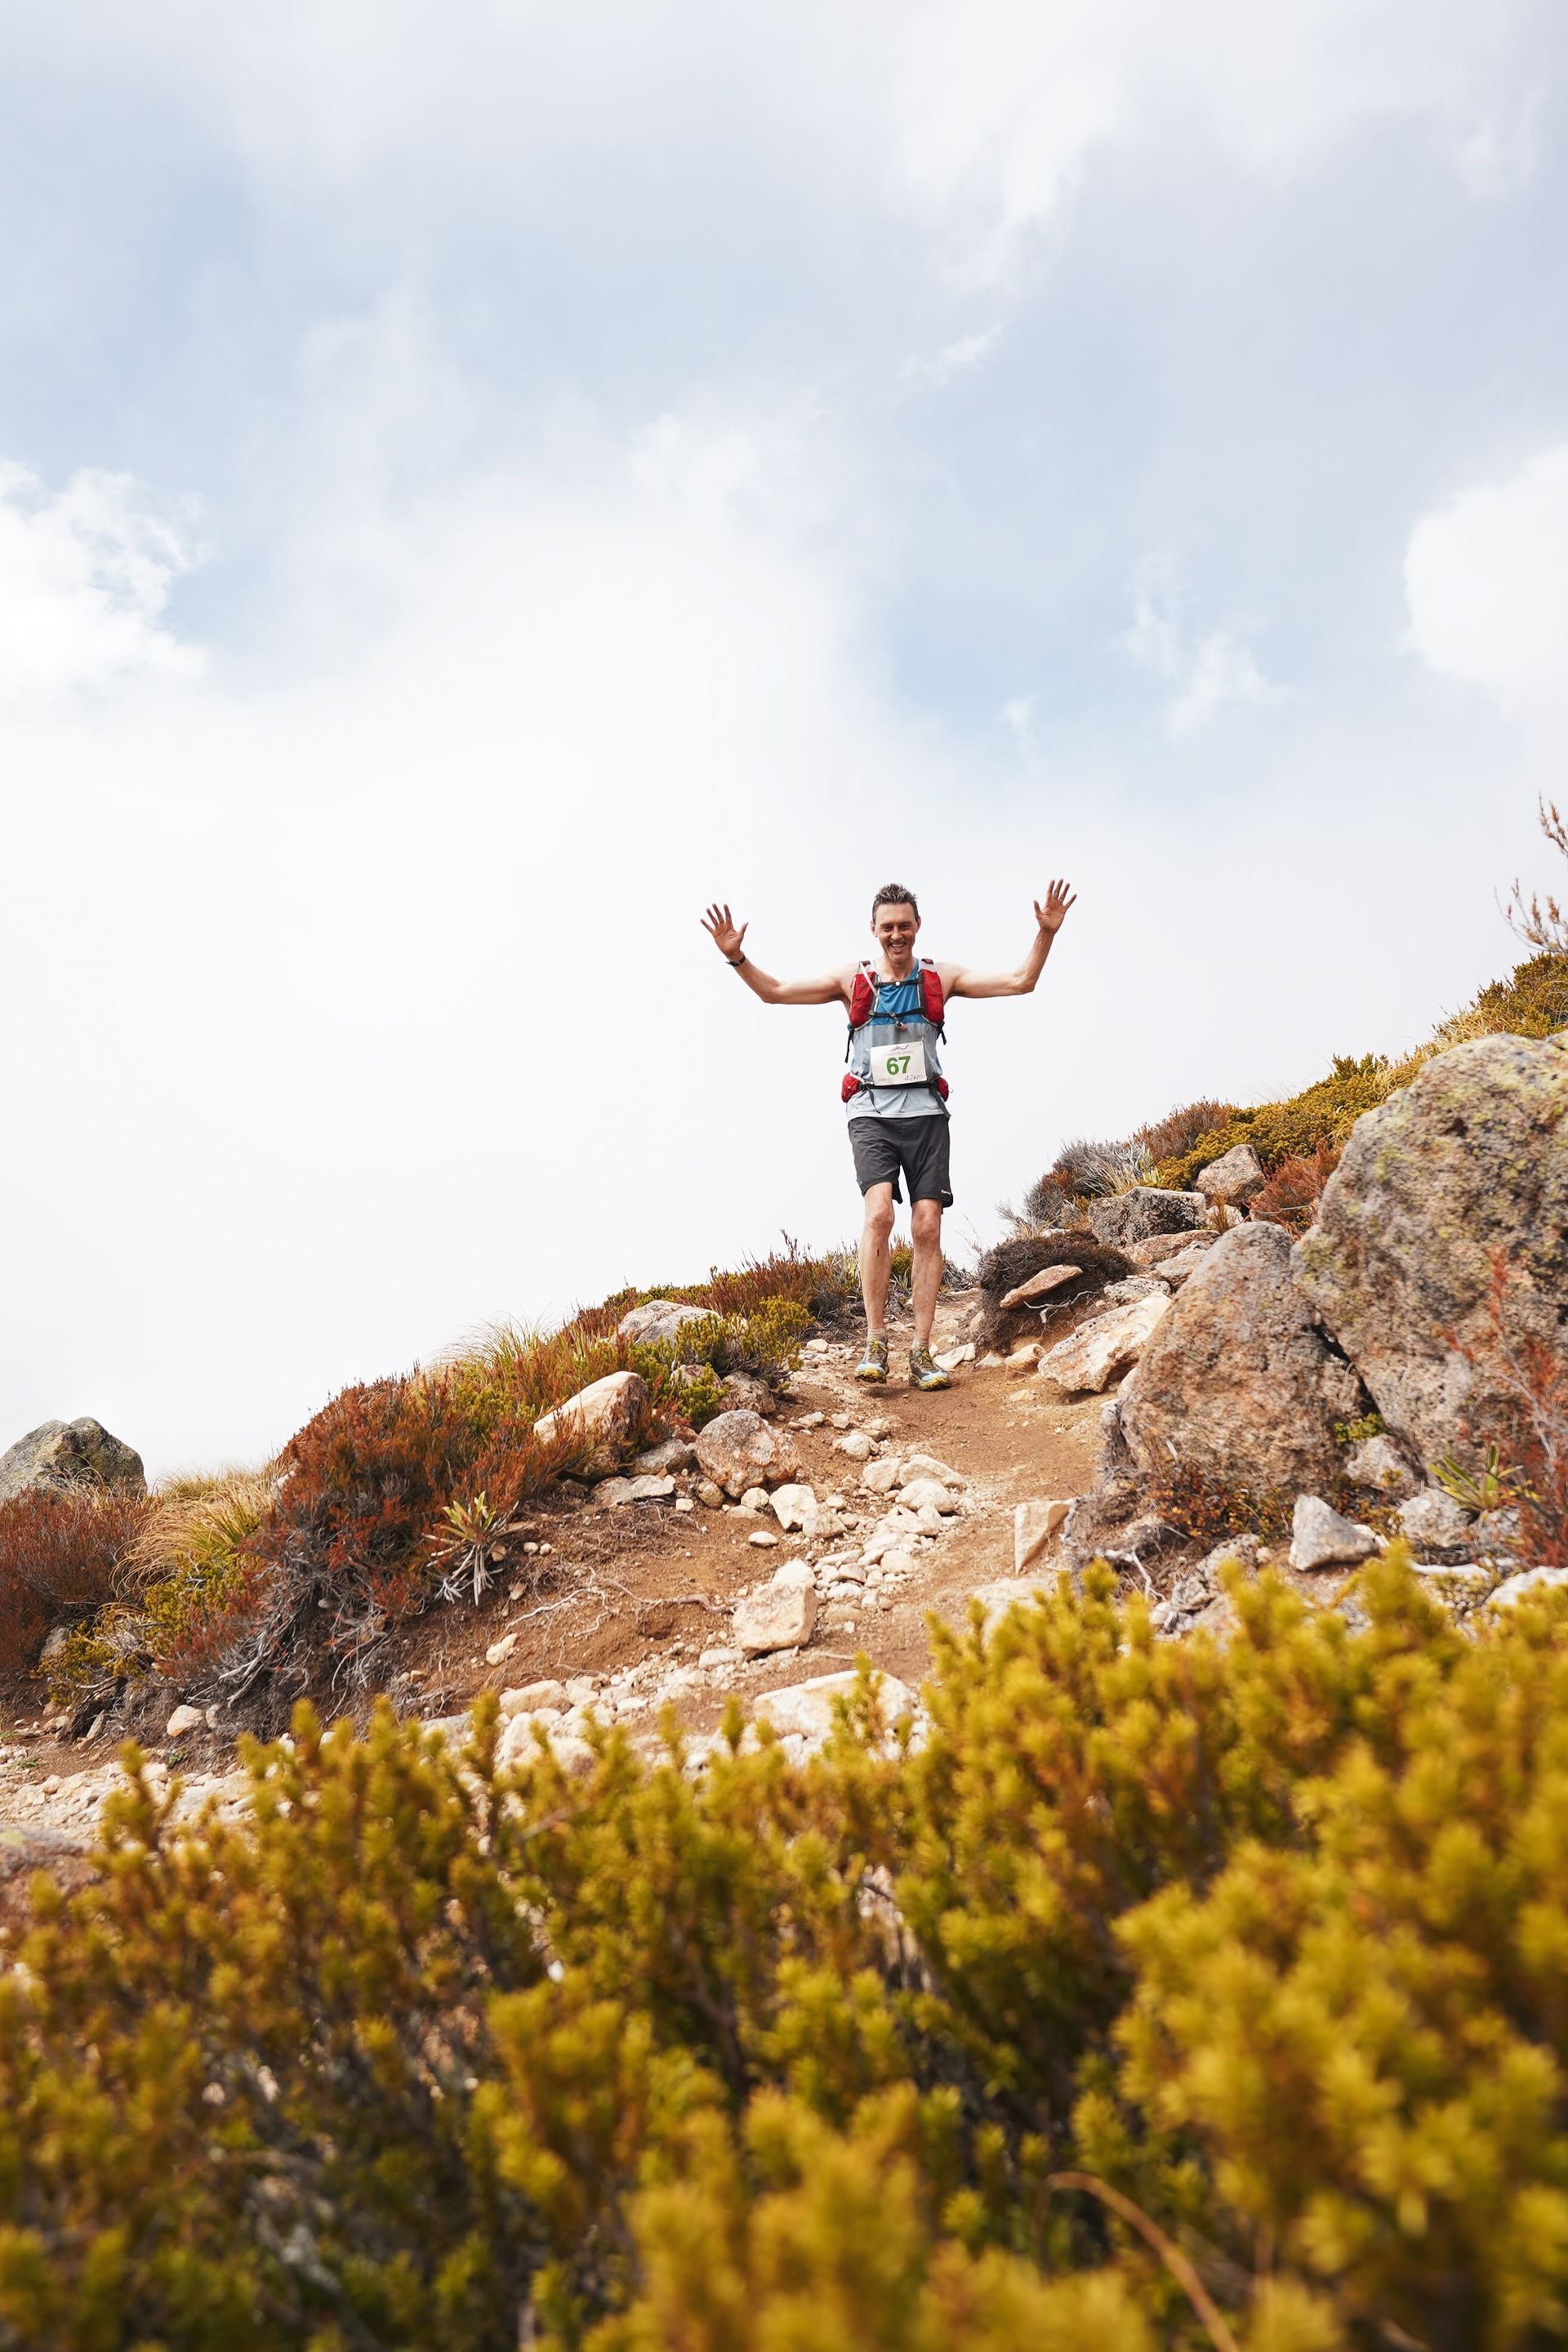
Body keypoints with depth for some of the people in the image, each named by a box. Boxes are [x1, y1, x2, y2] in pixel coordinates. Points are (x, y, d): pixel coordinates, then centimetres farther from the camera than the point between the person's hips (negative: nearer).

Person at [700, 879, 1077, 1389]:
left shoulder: (940, 978, 10)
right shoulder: (852, 980, 9)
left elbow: (1020, 982, 6)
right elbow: (775, 992, 8)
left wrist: (1046, 934, -7)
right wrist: (737, 958, -7)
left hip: (925, 1111, 1)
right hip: (872, 1111, -1)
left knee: (927, 1226, -6)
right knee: (879, 1212, -22)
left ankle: (921, 1353, -2)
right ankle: (875, 1342, -15)